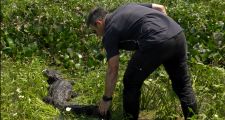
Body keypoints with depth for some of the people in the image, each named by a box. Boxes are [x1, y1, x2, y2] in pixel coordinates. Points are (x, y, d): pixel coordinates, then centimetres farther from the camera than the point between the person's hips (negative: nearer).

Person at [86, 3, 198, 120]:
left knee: (131, 83, 14)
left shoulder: (109, 32, 10)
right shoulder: (126, 7, 30)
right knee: (183, 83, 22)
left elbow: (112, 70, 9)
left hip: (156, 42, -7)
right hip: (178, 34, 7)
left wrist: (106, 98, 19)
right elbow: (160, 8, 27)